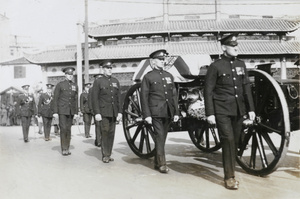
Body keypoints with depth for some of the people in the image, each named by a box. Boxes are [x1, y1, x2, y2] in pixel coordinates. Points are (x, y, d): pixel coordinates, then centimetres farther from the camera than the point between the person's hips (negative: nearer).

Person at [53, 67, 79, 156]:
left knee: (68, 129, 7)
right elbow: (55, 99, -5)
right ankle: (64, 149, 2)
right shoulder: (59, 85, -3)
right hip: (62, 111, -4)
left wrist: (76, 112, 5)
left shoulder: (75, 86, 9)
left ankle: (67, 148, 14)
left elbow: (76, 100, 9)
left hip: (71, 111, 4)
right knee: (63, 129, -7)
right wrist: (55, 112, -11)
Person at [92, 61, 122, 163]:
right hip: (103, 112, -4)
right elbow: (94, 99, -4)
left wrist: (119, 111, 8)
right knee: (105, 133, -6)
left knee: (111, 133, 6)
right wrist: (97, 113, -11)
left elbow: (119, 98, 14)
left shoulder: (115, 81, 15)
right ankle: (105, 155, 3)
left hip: (113, 112, 4)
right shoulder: (98, 81, 1)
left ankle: (109, 154, 15)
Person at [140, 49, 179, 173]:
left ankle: (157, 163, 23)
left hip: (168, 113, 5)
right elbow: (144, 97, -4)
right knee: (160, 137, -7)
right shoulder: (148, 77, 0)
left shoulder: (169, 76, 15)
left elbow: (174, 95, 14)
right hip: (155, 113, -5)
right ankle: (162, 164, 2)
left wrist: (176, 112, 8)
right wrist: (146, 115, -10)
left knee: (162, 138, 11)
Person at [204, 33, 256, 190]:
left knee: (235, 142, 11)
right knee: (228, 141, -9)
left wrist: (250, 108, 8)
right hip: (222, 111, -5)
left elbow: (246, 88, 13)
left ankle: (230, 171, 26)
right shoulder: (215, 66, -6)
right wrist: (210, 113, -11)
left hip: (239, 111, 5)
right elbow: (208, 91, -7)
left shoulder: (241, 64, 10)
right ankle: (229, 177, 3)